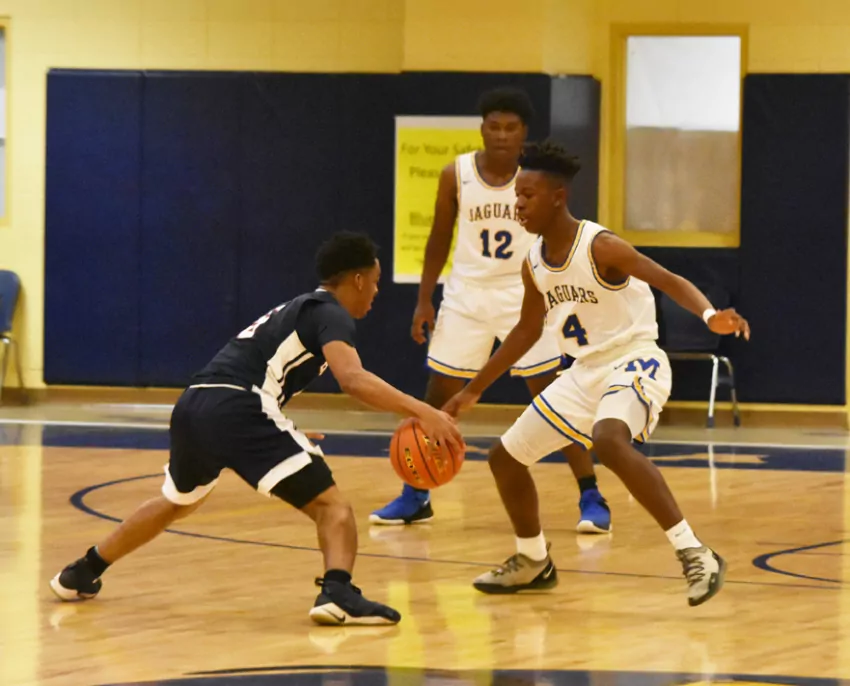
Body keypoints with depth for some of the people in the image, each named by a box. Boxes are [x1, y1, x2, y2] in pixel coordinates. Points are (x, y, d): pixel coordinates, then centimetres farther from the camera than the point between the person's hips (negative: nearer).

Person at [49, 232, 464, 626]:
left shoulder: (297, 310, 30)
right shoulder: (331, 315, 3)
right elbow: (352, 379, -17)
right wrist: (421, 411, -22)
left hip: (192, 405, 9)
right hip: (236, 410, -9)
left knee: (177, 503, 34)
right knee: (331, 506, -5)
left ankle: (81, 575, 45)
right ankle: (338, 594, -29)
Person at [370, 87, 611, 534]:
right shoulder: (456, 175, -5)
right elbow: (440, 239, 5)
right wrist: (424, 301, 2)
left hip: (523, 296, -2)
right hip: (466, 295, 2)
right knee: (439, 397, 4)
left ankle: (591, 498, -2)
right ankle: (414, 497, 18)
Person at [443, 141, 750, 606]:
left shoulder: (600, 247, -19)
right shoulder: (534, 262, 4)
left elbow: (670, 282, -25)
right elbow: (526, 331, 19)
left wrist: (710, 316, -46)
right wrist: (472, 392, 23)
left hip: (634, 363, -9)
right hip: (586, 372, 9)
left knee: (609, 442, -38)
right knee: (505, 457, 12)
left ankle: (695, 556, -36)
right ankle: (533, 563, 35)